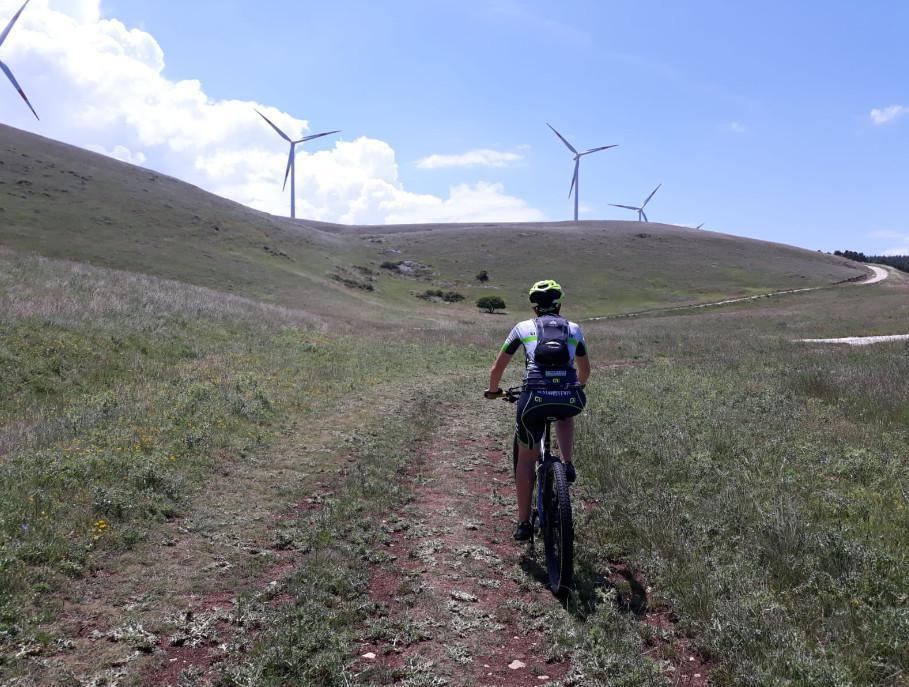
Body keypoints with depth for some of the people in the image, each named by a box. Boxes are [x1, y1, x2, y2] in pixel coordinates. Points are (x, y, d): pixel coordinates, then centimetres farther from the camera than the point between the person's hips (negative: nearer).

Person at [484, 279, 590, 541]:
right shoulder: (574, 330, 23)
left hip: (534, 398, -1)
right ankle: (567, 464, 20)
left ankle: (523, 523, 21)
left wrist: (493, 390, 43)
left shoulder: (523, 328, 18)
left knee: (526, 458, 19)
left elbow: (497, 367, 23)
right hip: (571, 399, 1)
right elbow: (585, 370, 38)